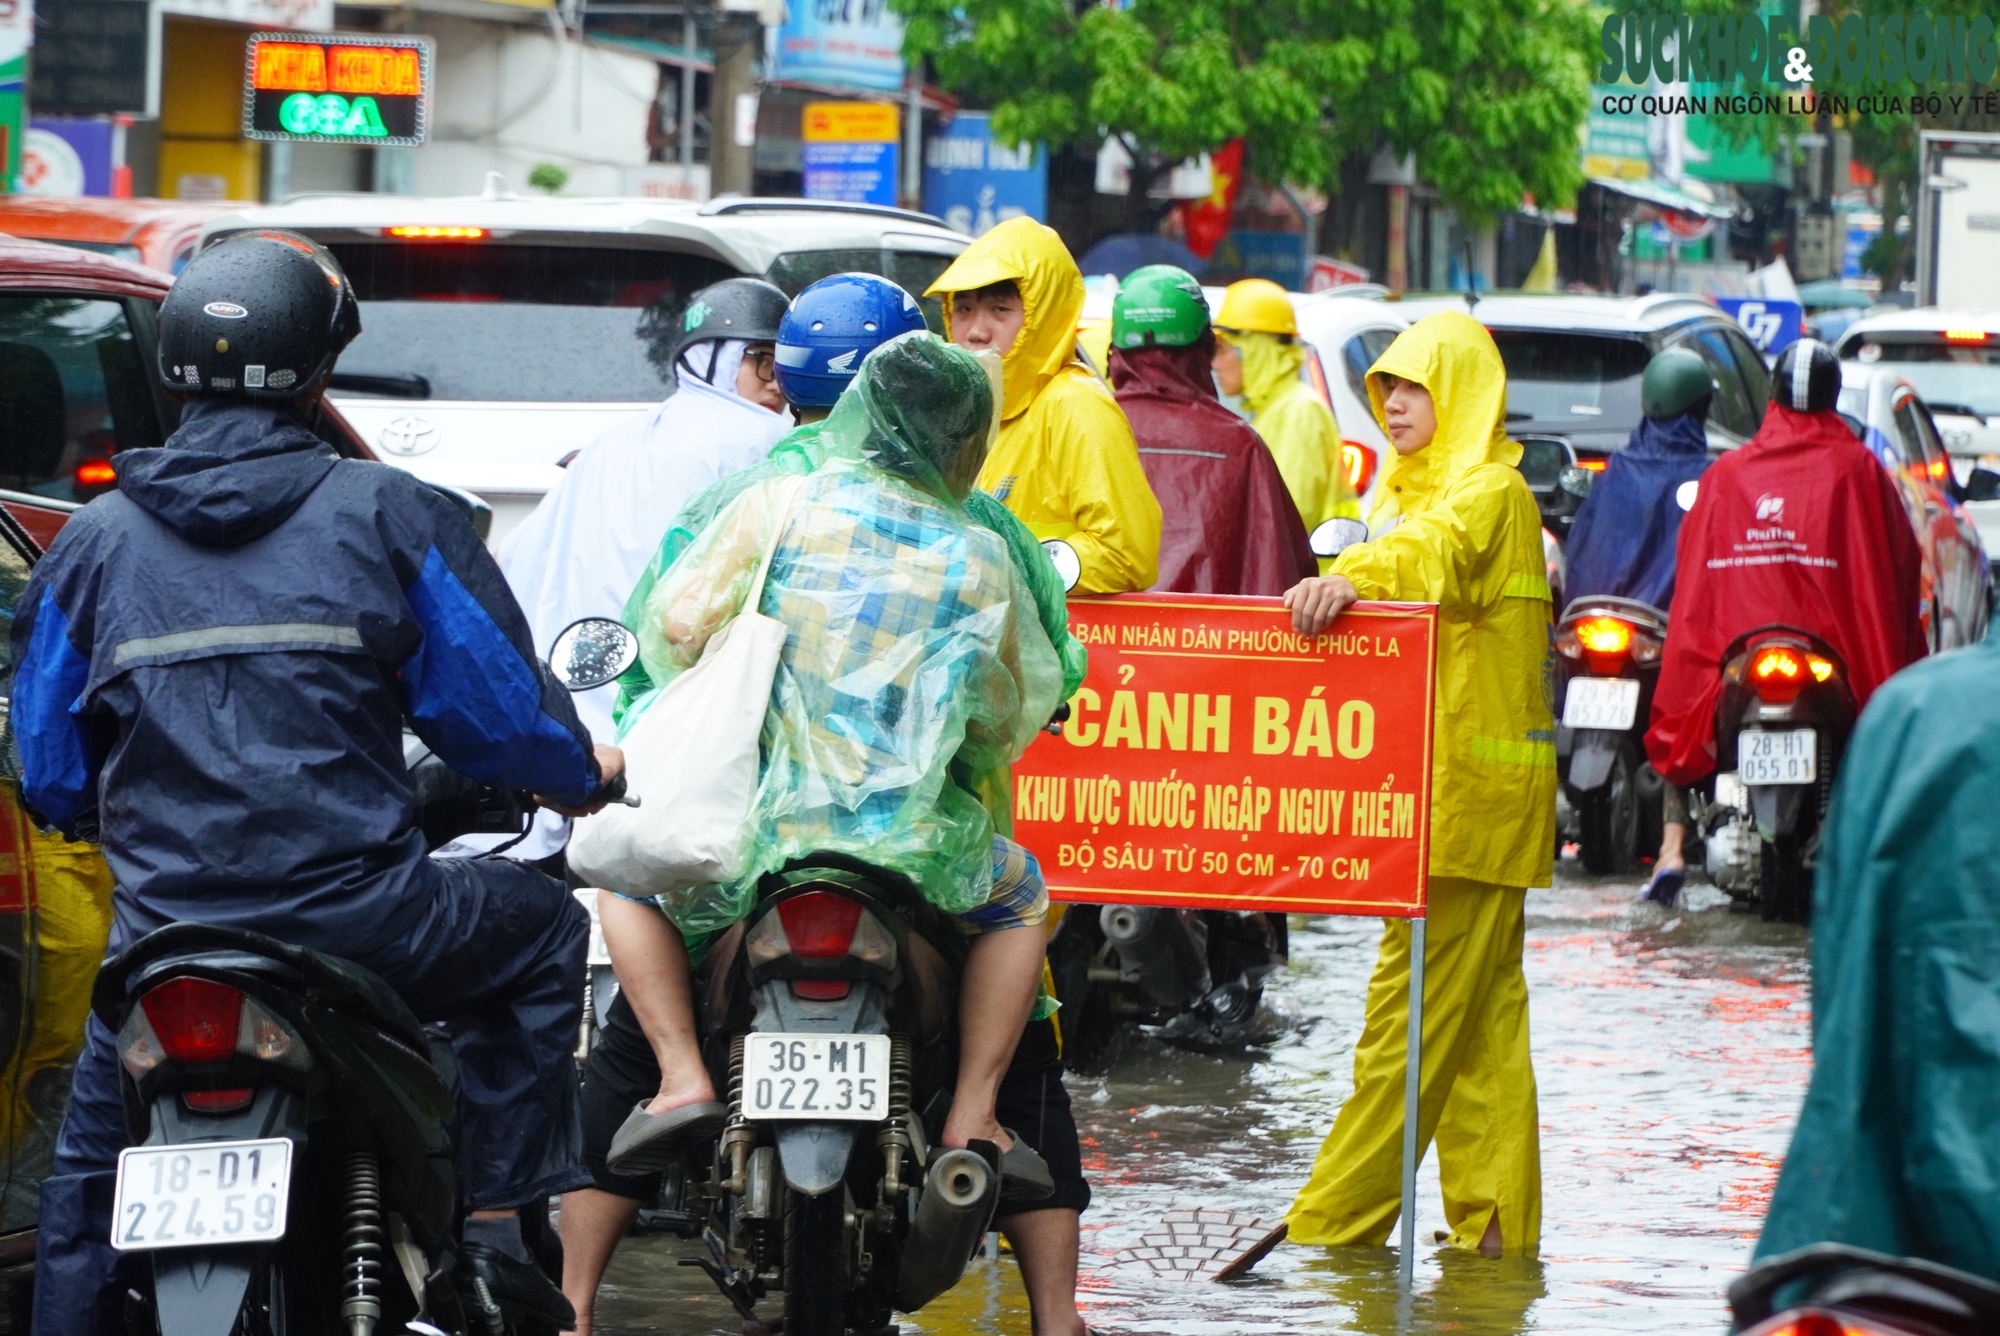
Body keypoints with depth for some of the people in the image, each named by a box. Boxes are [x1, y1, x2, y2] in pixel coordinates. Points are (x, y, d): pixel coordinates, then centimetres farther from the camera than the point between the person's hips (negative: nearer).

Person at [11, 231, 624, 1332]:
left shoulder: (90, 542, 7)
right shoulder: (387, 516, 0)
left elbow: (52, 781, 12)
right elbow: (495, 705, 3)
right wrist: (581, 776, 25)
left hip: (166, 933, 2)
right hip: (358, 911, -2)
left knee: (90, 1172, 24)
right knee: (541, 932, 26)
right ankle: (492, 1222, 16)